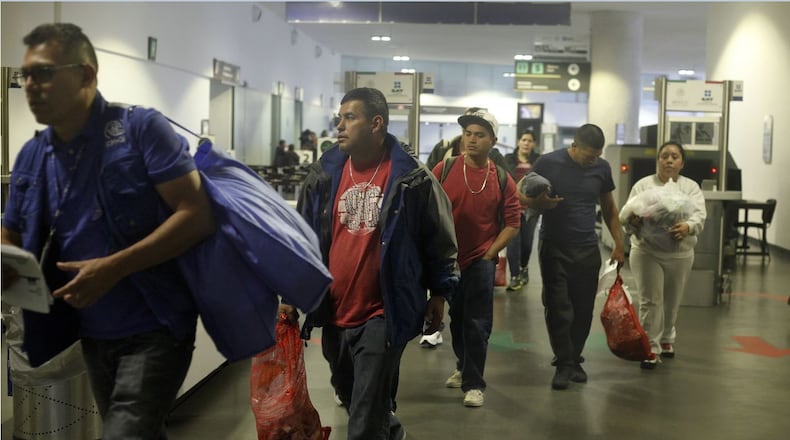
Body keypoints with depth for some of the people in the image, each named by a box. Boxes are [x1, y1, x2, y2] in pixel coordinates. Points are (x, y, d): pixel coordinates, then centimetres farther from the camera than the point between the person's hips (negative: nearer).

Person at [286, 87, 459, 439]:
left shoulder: (412, 180, -9)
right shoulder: (322, 176, 2)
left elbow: (440, 239, 1)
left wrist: (439, 293, 4)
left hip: (383, 314, -5)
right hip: (334, 314, 5)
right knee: (351, 398, 23)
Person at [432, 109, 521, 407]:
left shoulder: (501, 179, -4)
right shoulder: (444, 169, -5)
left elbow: (512, 223, 0)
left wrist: (491, 252, -8)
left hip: (480, 260, -2)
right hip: (446, 259, 2)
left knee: (477, 324, -3)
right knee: (456, 319, 19)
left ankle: (474, 383, 8)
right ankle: (464, 366, 39)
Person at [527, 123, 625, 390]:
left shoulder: (602, 168, 3)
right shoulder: (548, 163, -7)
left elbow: (608, 208, 14)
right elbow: (528, 198, 2)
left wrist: (619, 243, 9)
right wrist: (541, 202, -21)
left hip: (587, 250, 3)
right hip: (554, 248, -3)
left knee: (583, 309, 5)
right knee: (558, 308, -4)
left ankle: (575, 361, 20)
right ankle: (564, 365, 4)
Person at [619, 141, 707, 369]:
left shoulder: (691, 187, 4)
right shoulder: (643, 185, 1)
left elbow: (699, 214, -11)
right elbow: (626, 213, -7)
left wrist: (688, 226, -34)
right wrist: (633, 219, -32)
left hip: (680, 254, 2)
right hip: (647, 252, -2)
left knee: (672, 302, 15)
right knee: (650, 301, -5)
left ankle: (666, 339, 35)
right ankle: (651, 348, 3)